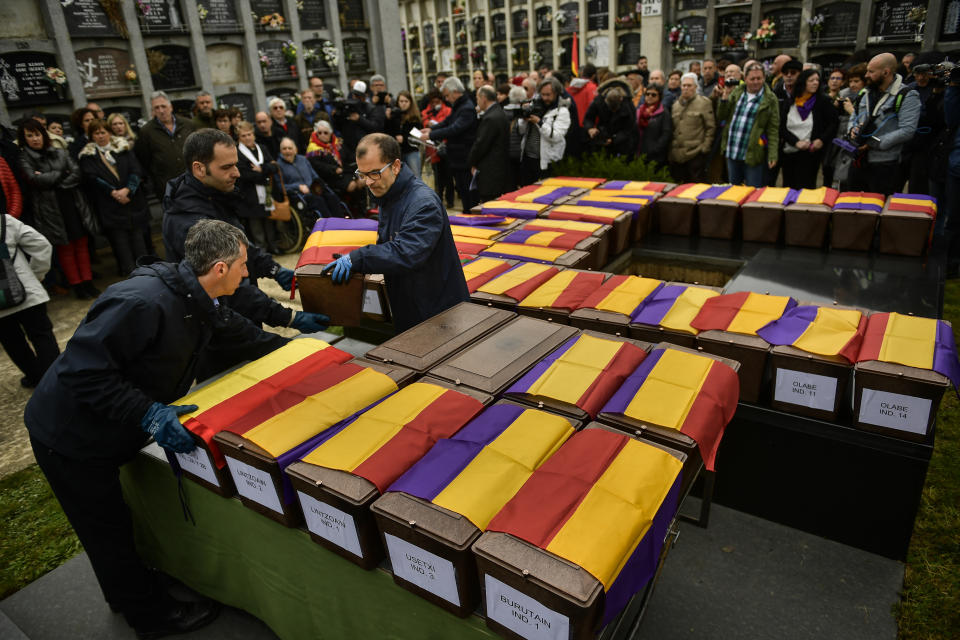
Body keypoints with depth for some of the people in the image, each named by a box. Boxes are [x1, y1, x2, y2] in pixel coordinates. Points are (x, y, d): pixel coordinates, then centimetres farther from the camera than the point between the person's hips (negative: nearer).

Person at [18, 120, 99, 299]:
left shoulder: (60, 153, 9)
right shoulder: (24, 160, 1)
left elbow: (76, 174, -2)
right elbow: (34, 179, -14)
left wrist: (51, 181, -10)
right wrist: (61, 174, -5)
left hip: (73, 204, 3)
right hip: (50, 210, -2)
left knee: (81, 245, 4)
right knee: (65, 248, 4)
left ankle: (87, 282, 11)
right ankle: (76, 285, 11)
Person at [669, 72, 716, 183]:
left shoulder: (704, 103, 0)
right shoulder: (676, 104, 17)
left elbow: (711, 127, -3)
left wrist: (705, 147, -9)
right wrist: (671, 149, 12)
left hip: (695, 155, -5)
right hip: (677, 155, 5)